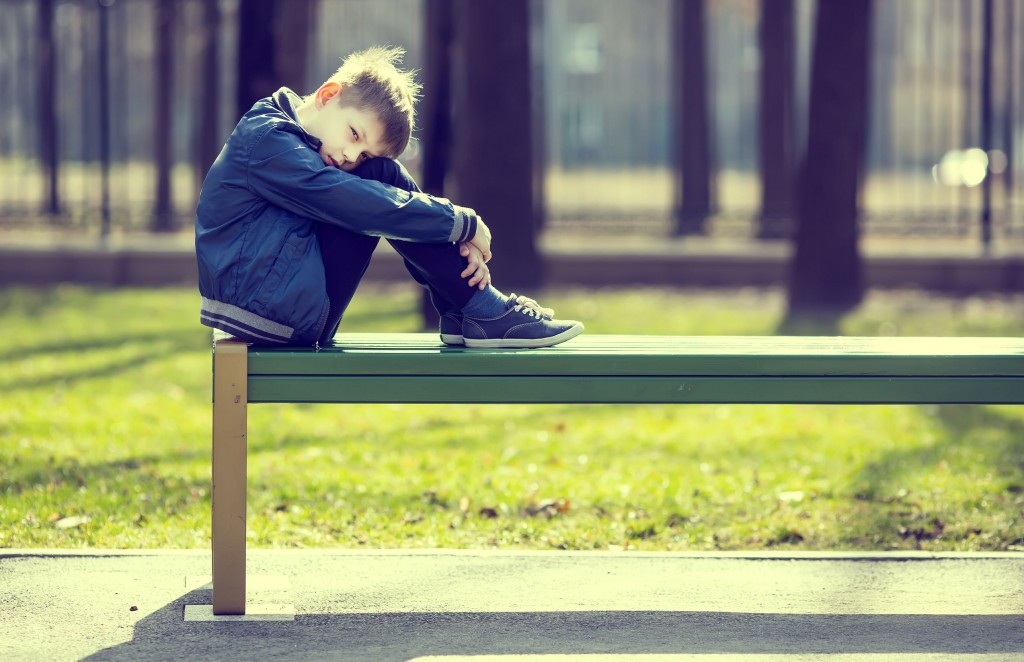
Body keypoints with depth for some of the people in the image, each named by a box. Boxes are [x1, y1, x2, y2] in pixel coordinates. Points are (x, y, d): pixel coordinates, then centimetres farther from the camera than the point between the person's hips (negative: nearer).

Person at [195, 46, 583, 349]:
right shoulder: (266, 141, -17)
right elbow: (369, 208, -22)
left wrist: (458, 245, -5)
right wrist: (464, 224, -13)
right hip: (275, 310, -10)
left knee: (380, 174, 9)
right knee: (381, 176, -13)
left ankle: (460, 315, 5)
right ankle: (485, 314, -8)